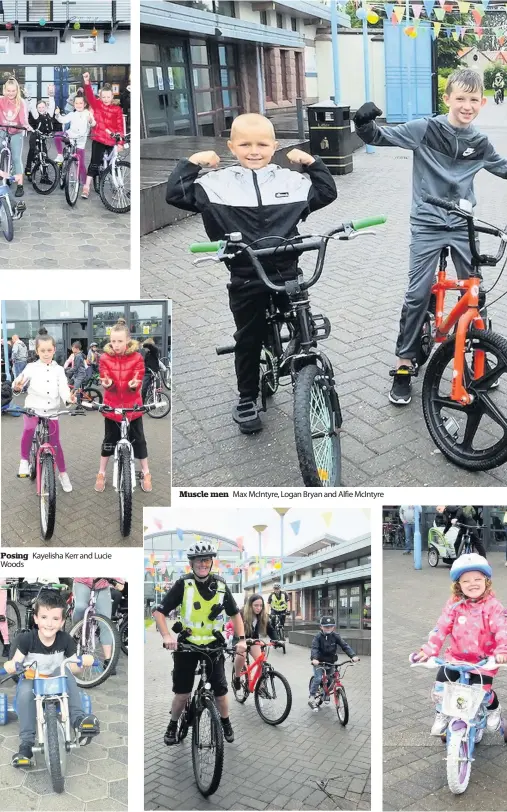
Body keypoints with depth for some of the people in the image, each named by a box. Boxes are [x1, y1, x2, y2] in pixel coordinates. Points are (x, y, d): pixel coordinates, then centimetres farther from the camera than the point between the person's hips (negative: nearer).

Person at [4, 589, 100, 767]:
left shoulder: (66, 640, -10)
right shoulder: (26, 639, -14)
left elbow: (74, 668, -4)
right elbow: (13, 665, -14)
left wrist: (81, 663, -27)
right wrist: (11, 666, -38)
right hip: (31, 681, -1)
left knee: (63, 670, -32)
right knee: (25, 690, -37)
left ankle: (78, 719, -40)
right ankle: (26, 743, -36)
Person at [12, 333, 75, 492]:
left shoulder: (58, 370, 1)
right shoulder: (31, 368, -4)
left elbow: (63, 389, -9)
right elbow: (18, 383, -9)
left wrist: (69, 398, -30)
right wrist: (17, 386, -34)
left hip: (51, 413, 2)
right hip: (32, 410, -1)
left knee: (55, 444, 5)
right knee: (29, 430, -29)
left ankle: (63, 474, 23)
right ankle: (24, 460, -6)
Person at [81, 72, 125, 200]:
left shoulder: (117, 110, 0)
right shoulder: (97, 105, 1)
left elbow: (120, 126, -2)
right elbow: (90, 95, -16)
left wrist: (120, 142, -9)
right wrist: (87, 82, -33)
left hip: (112, 141, 1)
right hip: (98, 139, -1)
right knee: (94, 162, -5)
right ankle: (86, 187, -4)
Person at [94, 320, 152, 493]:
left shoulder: (136, 357, -10)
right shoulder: (105, 358, -8)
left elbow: (138, 380, -13)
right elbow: (105, 380, -13)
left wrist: (134, 384, -36)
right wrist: (107, 383, -36)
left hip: (132, 406, 0)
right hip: (112, 406, 0)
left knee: (138, 440, 8)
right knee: (109, 440, 11)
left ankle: (146, 473, 24)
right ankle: (101, 474, 26)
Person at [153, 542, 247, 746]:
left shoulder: (221, 585, -5)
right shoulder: (183, 584, -13)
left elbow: (235, 614, 5)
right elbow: (159, 612, -14)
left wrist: (241, 638, -9)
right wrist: (166, 636, -30)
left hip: (213, 645, 2)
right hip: (186, 645, -2)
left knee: (220, 691, 2)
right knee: (182, 693, 1)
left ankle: (226, 723, 27)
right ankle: (173, 725, 25)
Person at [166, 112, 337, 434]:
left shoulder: (291, 180, 5)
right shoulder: (217, 183, -2)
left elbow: (327, 192, 15)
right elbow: (176, 194, 0)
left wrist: (312, 163, 4)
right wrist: (190, 163, -7)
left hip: (288, 273, 2)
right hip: (246, 279, -1)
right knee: (249, 340, 10)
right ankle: (247, 399, 25)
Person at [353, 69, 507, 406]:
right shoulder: (424, 129, -9)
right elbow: (379, 137, -10)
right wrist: (364, 124, -30)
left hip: (464, 226, 3)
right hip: (428, 225, -3)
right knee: (418, 294, -7)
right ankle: (404, 366, 4)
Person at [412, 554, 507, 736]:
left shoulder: (492, 606, -10)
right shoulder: (454, 605, -4)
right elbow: (441, 628, -9)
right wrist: (429, 650, -20)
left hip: (484, 659, -2)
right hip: (456, 657, 3)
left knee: (482, 692, -12)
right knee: (439, 688, -8)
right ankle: (441, 715, 21)